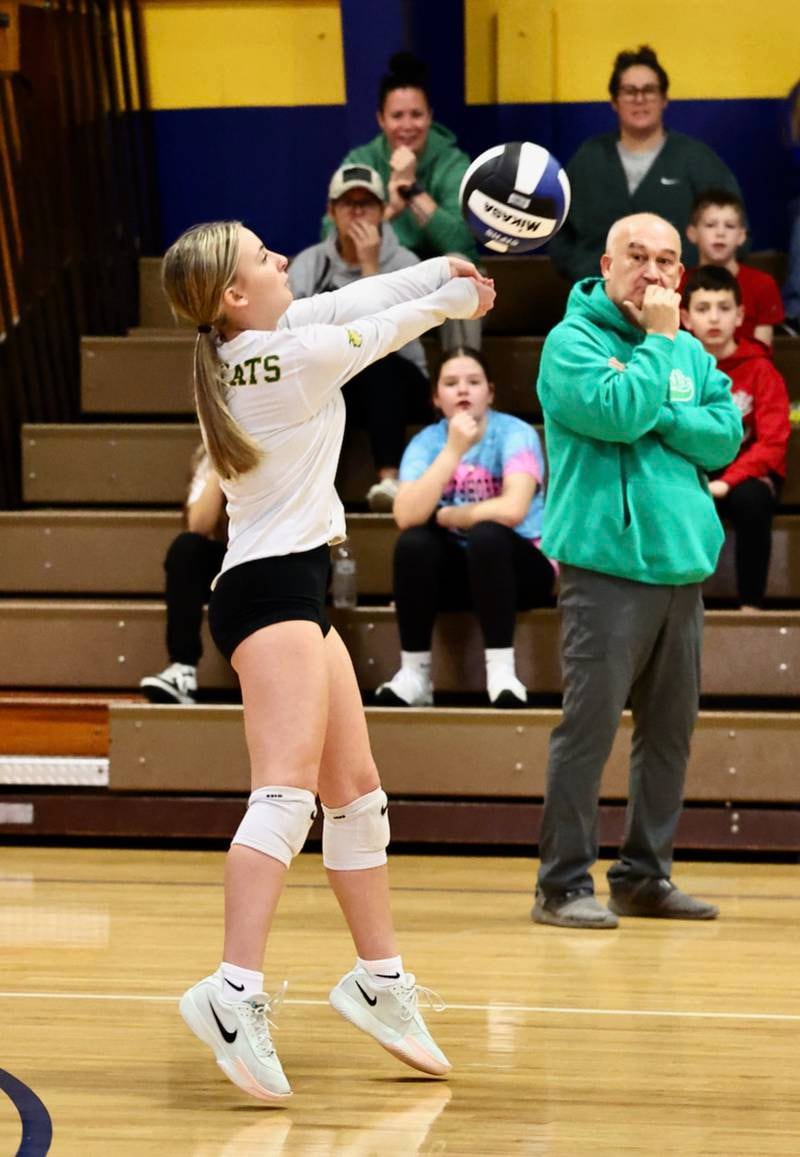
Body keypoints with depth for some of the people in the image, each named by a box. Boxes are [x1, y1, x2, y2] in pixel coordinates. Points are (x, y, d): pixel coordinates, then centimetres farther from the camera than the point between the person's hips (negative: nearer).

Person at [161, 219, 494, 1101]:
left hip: (292, 585, 10)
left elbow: (353, 300, 20)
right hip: (274, 588, -10)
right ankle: (235, 990, -34)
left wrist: (446, 267, 23)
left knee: (356, 792, 17)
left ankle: (380, 979, 27)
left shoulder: (238, 347, 9)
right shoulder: (296, 352, -13)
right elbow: (386, 326, 2)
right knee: (286, 793, -22)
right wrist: (457, 296, 22)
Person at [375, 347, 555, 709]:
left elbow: (513, 510, -29)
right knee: (413, 542, -26)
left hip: (517, 567, -3)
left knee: (486, 535, -34)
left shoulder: (515, 434, -13)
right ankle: (414, 674, -20)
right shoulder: (425, 442, -4)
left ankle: (501, 672, -32)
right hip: (457, 570, 3)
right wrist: (453, 451, -28)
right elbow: (406, 516, -22)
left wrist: (440, 515, -15)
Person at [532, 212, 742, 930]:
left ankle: (645, 875, 19)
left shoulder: (691, 353, 15)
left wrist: (656, 416, -10)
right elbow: (617, 413, -19)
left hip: (682, 566, 7)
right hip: (607, 566, -7)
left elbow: (727, 437, 3)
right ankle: (565, 883, -5)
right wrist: (658, 340, -10)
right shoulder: (574, 340, -3)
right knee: (590, 724, -9)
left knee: (670, 731, 10)